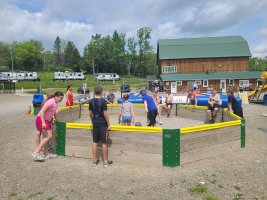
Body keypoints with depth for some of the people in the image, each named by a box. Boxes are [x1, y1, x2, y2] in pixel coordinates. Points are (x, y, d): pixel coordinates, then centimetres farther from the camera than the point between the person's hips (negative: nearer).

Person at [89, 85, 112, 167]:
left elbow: (90, 113, 8)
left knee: (95, 142, 12)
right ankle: (105, 161, 13)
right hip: (103, 124, -5)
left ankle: (94, 160, 20)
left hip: (95, 124, 5)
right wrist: (108, 124, -5)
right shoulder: (103, 101, -13)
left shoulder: (91, 101, 1)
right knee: (104, 143, 4)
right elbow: (105, 114, -14)